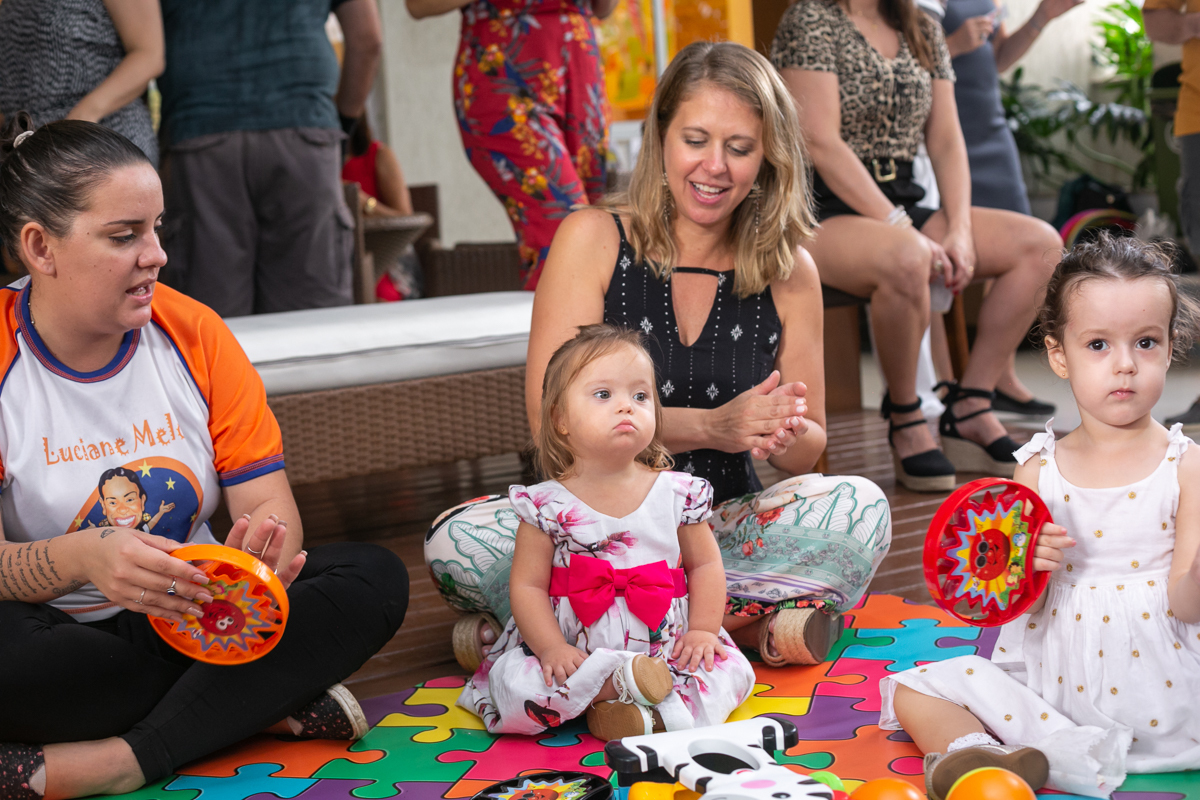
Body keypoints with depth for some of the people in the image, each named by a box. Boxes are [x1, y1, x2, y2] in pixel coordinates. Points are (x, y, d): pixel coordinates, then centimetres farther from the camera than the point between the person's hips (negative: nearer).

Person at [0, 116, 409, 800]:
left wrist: (265, 550, -30)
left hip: (192, 615, 4)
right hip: (56, 636, -4)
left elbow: (270, 504, -3)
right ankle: (265, 705, -19)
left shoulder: (194, 333, 0)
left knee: (375, 578, -18)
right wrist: (82, 559, -41)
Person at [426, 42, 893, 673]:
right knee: (458, 540, -30)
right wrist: (710, 427, -24)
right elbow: (549, 416, -13)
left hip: (722, 530, 2)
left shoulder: (790, 272, 3)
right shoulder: (593, 239, -4)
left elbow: (805, 454, 8)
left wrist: (782, 434, -18)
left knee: (859, 508, -26)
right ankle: (750, 620, -26)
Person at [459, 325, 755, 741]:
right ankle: (623, 683, -20)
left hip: (667, 652, 2)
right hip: (576, 655, -1)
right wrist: (552, 648, -17)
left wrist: (703, 630, -3)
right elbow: (527, 585, -4)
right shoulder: (547, 506, -6)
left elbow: (705, 565, 10)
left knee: (732, 671, -19)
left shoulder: (679, 493, 0)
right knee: (514, 685, -26)